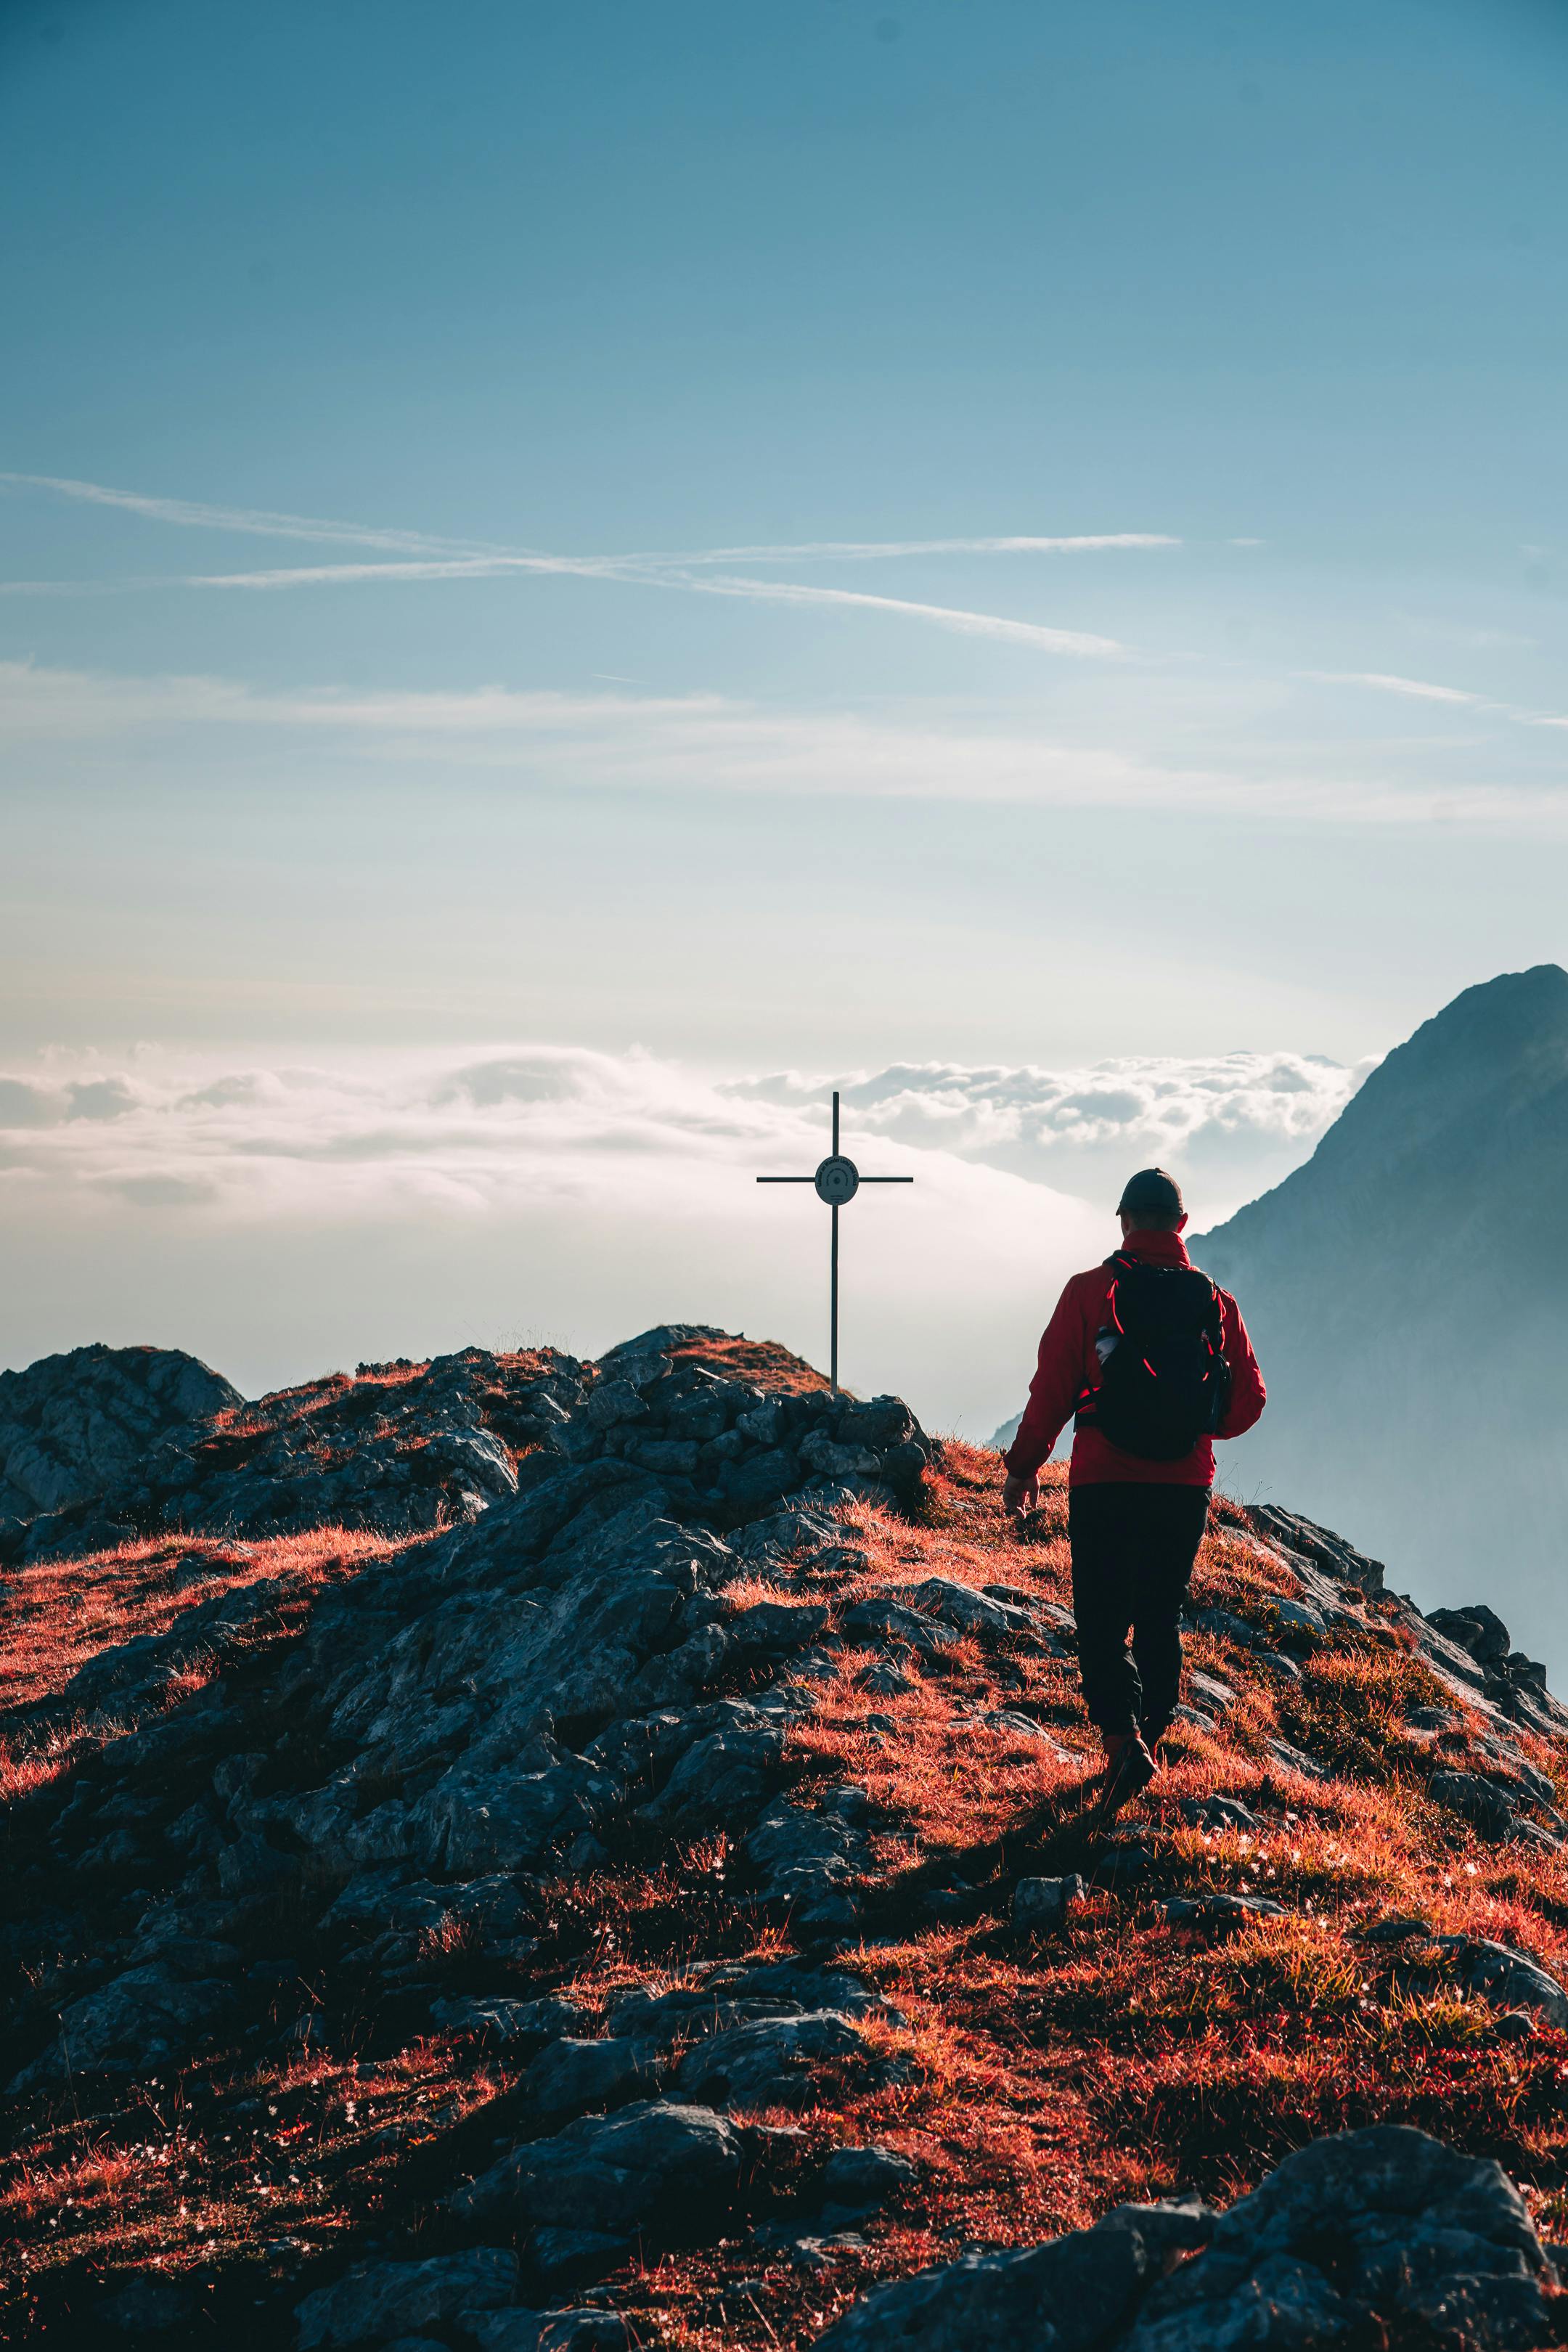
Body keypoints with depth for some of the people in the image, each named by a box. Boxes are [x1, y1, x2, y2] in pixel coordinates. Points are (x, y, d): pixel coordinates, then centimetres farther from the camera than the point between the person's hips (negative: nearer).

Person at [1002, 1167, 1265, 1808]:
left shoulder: (1089, 1292, -6)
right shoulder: (1216, 1303, 2)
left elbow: (1051, 1389, -5)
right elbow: (1247, 1403, 6)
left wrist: (1023, 1466, 6)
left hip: (1104, 1484, -3)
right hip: (1186, 1487, 3)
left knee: (1102, 1621, 2)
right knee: (1161, 1619, 17)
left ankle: (1122, 1738, -18)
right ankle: (1151, 1737, 22)